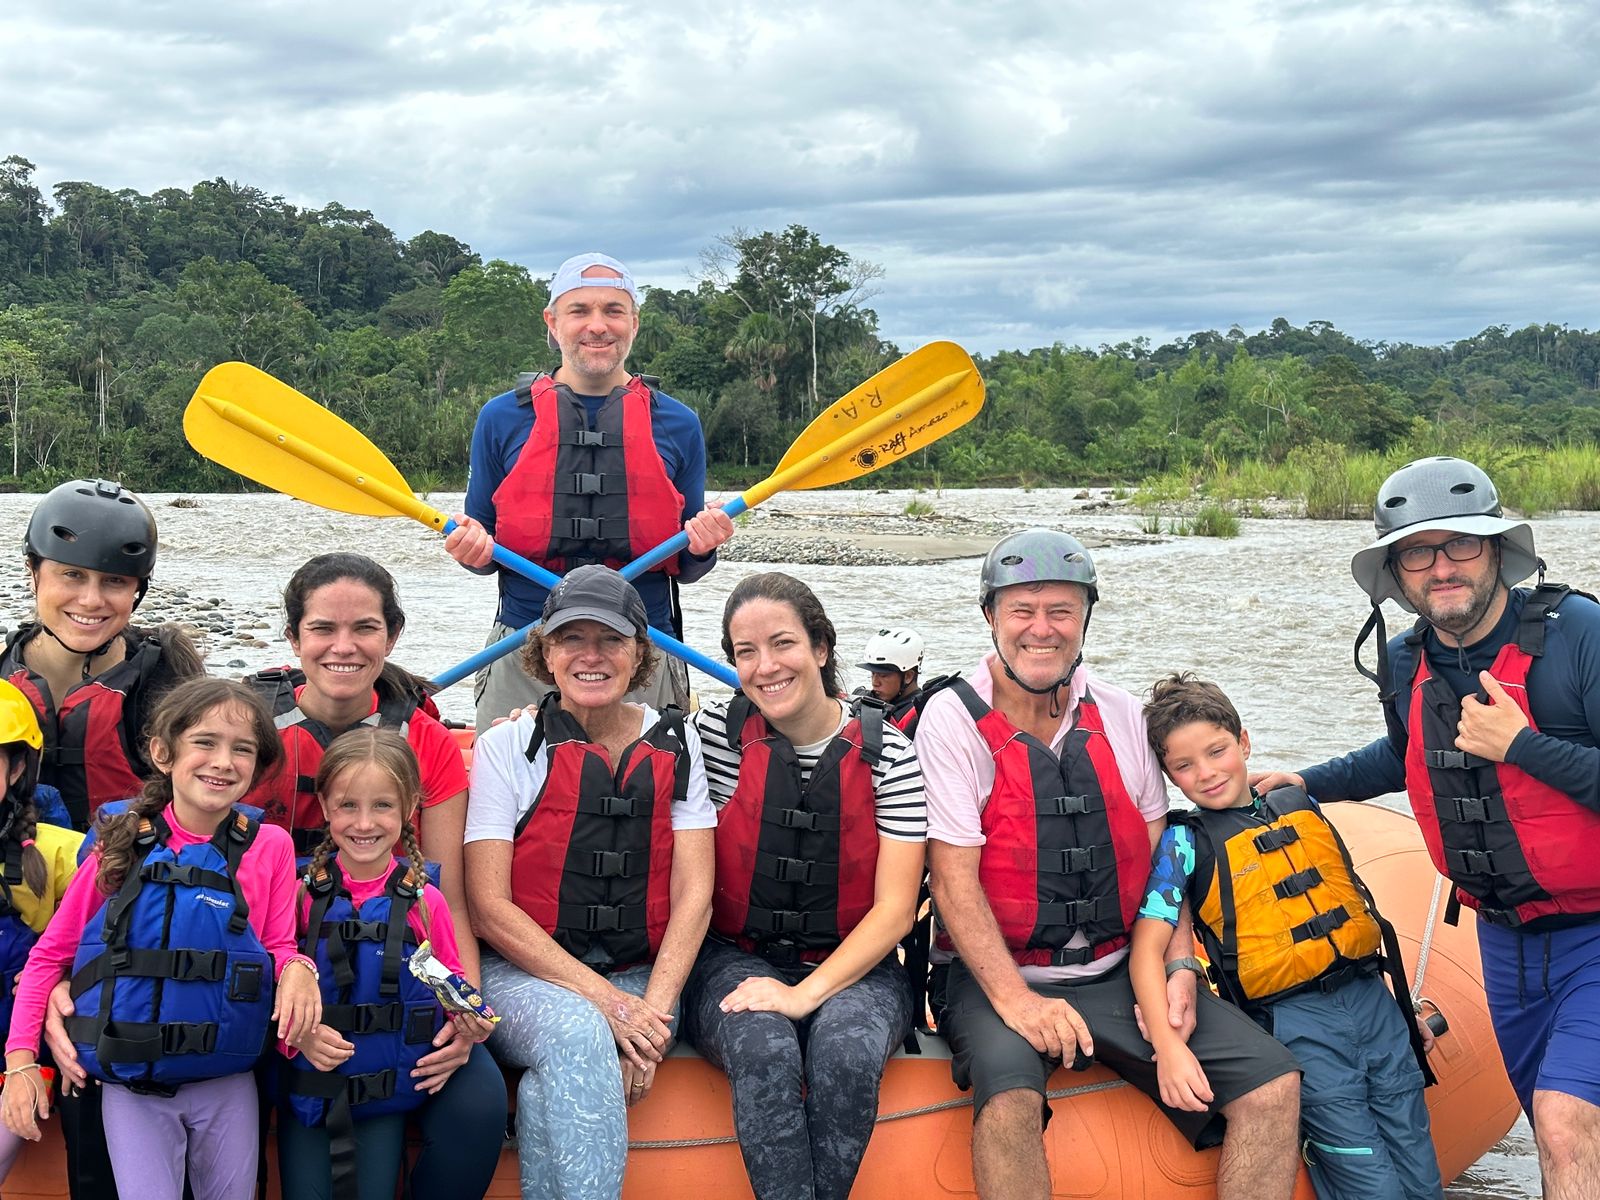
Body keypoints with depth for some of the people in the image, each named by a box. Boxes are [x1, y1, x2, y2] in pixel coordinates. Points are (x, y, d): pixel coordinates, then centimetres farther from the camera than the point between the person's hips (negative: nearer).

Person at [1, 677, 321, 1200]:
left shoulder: (268, 847, -4)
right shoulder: (121, 846, -3)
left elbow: (279, 947, 3)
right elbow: (50, 953, 1)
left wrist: (297, 969, -21)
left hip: (226, 1084, 1)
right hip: (130, 1087, -1)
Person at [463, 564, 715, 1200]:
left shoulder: (675, 744, 7)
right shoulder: (506, 747, 0)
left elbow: (693, 894, 2)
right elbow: (488, 907, -7)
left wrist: (654, 1009, -14)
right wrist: (600, 998, -17)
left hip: (639, 981, 1)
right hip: (522, 977, -1)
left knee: (550, 1096, -31)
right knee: (577, 1033, -36)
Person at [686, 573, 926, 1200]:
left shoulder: (887, 753, -2)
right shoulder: (717, 731, -1)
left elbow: (895, 909, -4)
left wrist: (807, 993, -17)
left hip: (853, 966, 0)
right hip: (735, 959, 0)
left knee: (848, 1051, -32)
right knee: (766, 1052, -33)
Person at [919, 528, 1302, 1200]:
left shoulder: (1121, 716, 8)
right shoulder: (955, 720, -6)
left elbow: (1160, 858, 11)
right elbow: (954, 880, -12)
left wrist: (1179, 967, -5)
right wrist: (1014, 999, -22)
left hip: (1120, 972, 5)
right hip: (995, 975, -4)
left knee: (1273, 1088, -12)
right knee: (1009, 1096, -35)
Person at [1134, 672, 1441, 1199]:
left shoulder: (1301, 807, 12)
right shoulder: (1185, 843, -2)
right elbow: (1147, 948, -12)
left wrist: (1405, 1006, 22)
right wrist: (1168, 1045, -26)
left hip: (1373, 999, 5)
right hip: (1294, 1022, -5)